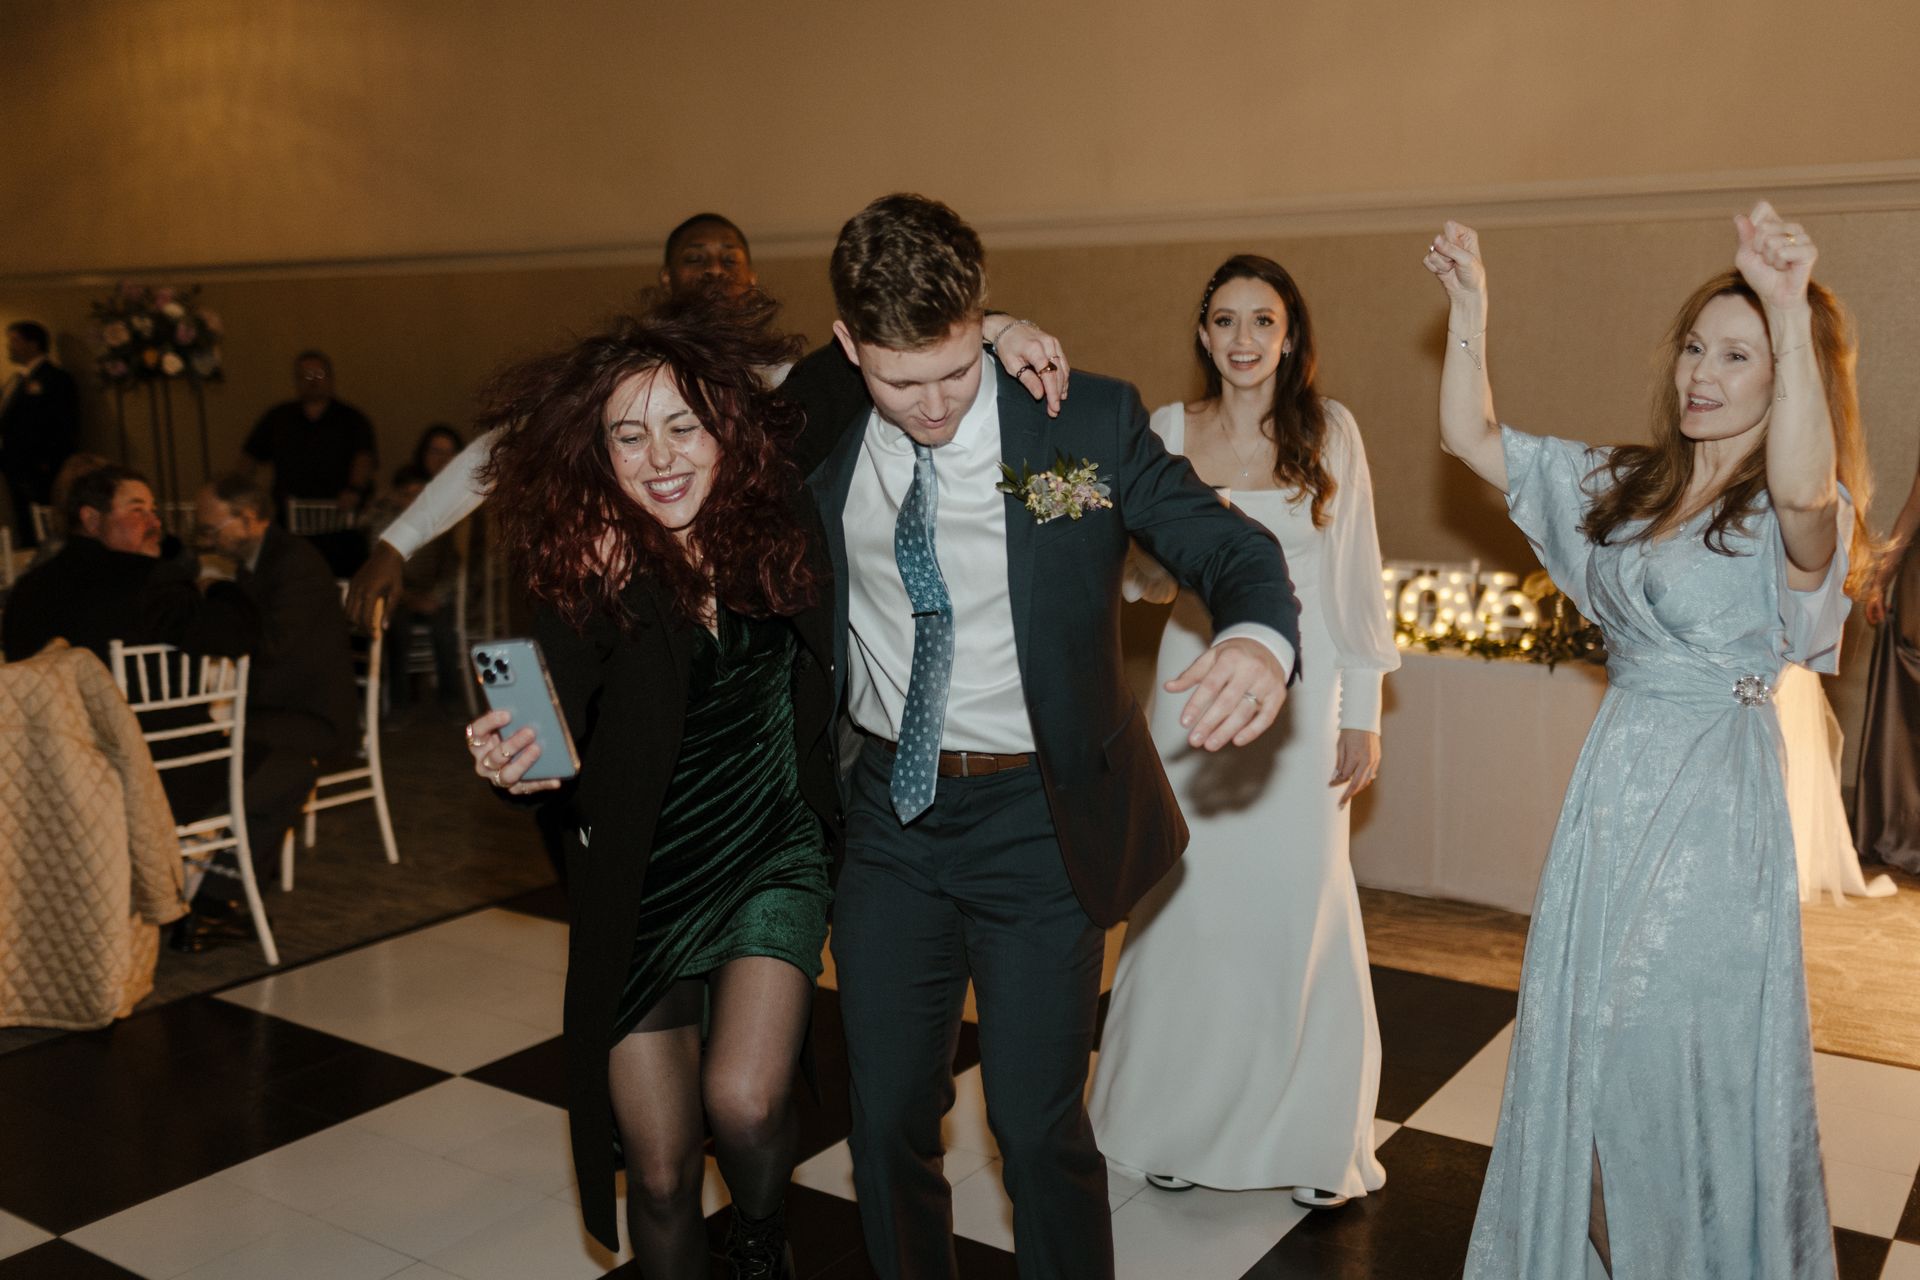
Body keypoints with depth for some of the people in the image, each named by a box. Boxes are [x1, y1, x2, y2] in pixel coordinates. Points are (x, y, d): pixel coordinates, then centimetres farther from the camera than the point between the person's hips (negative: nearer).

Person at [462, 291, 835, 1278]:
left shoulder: (778, 524, -10)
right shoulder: (585, 569, -16)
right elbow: (556, 749, -15)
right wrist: (513, 767, -35)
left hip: (772, 860, 1)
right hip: (643, 890, 0)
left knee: (744, 1104, -19)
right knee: (661, 1177, 7)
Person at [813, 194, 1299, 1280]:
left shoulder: (1088, 421, -11)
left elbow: (1228, 545, -10)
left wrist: (1259, 637, -31)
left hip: (1039, 821, -3)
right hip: (890, 815, 3)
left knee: (1040, 1124, 6)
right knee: (888, 1115, 16)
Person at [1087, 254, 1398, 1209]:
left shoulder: (1329, 430, 0)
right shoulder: (1168, 431, 4)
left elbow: (1355, 575, 2)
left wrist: (1362, 711, 0)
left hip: (1300, 688, -1)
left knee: (1299, 904, 2)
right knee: (1187, 902, 6)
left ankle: (1311, 1135, 21)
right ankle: (1186, 1120, 26)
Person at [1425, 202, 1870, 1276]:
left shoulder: (1796, 516, -9)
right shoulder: (1623, 489, 9)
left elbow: (1804, 486, -35)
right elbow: (1473, 439, 9)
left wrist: (1792, 312, -43)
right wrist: (1470, 312, -3)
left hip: (1715, 808, -6)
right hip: (1610, 793, 6)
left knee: (1688, 1061, 4)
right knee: (1582, 1049, 16)